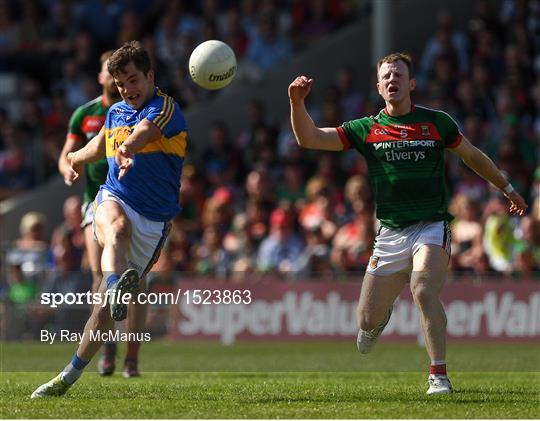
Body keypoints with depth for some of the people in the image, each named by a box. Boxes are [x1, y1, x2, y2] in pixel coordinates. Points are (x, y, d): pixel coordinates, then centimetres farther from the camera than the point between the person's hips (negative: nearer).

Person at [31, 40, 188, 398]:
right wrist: (76, 159, 53)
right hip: (114, 198, 3)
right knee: (117, 228, -37)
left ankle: (71, 376, 8)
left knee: (109, 305, -3)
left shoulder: (165, 108, -7)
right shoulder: (116, 112, 13)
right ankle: (116, 286, -69)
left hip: (153, 219, -3)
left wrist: (126, 148, -51)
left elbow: (139, 135, -31)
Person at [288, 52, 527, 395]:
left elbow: (473, 156, 20)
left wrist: (508, 189, 28)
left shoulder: (436, 122, 5)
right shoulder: (367, 129, 6)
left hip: (431, 226, -2)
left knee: (424, 292, -29)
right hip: (390, 234, 2)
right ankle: (382, 315, 41)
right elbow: (309, 138, 1)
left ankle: (439, 376, -22)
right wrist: (297, 102, -15)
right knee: (367, 320, 2)